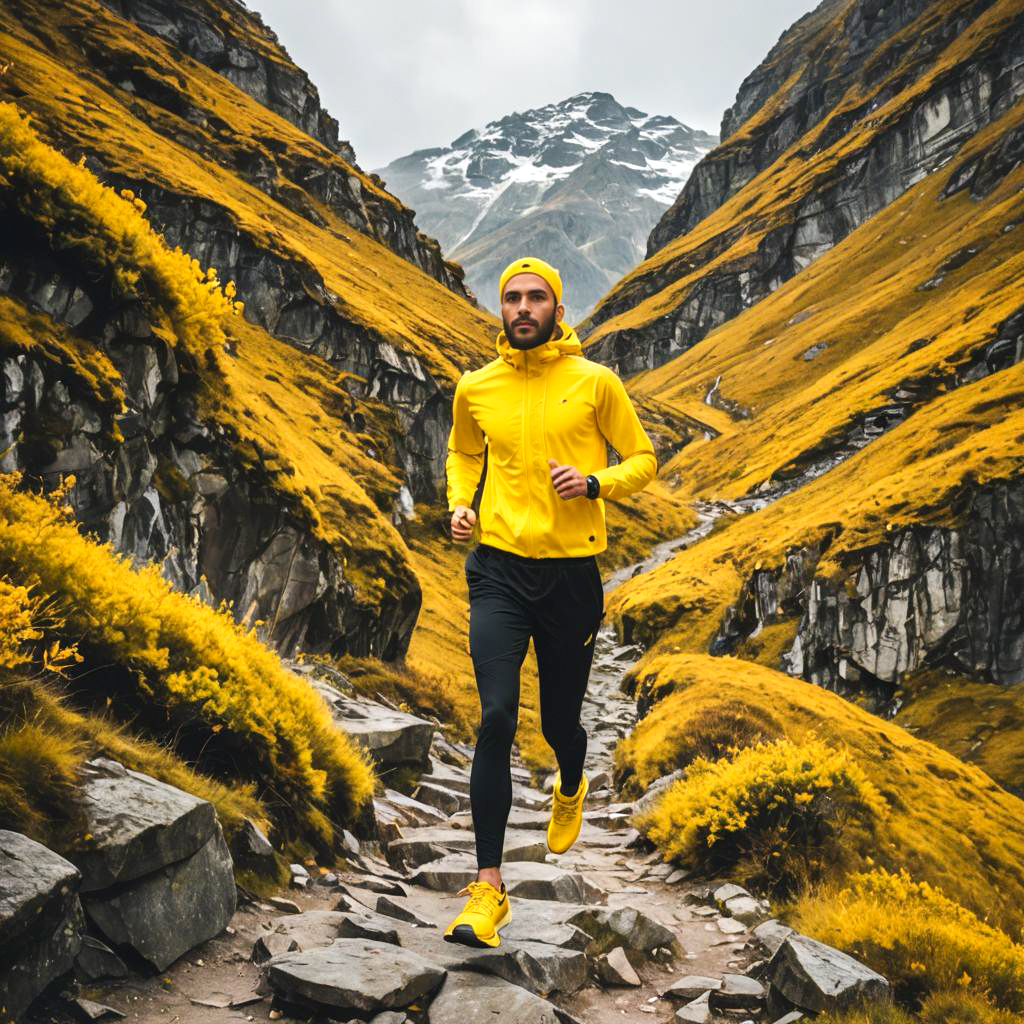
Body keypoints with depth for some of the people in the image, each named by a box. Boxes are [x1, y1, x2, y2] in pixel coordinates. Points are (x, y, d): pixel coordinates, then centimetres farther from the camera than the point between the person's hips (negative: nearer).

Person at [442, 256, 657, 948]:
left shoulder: (595, 383, -1)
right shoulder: (475, 389, 6)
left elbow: (643, 459, 6)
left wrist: (594, 483, -13)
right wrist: (460, 503, 4)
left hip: (571, 572, 0)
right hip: (499, 570, 1)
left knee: (560, 722, 13)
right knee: (496, 719, -13)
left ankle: (571, 790, 52)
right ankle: (488, 887, -4)